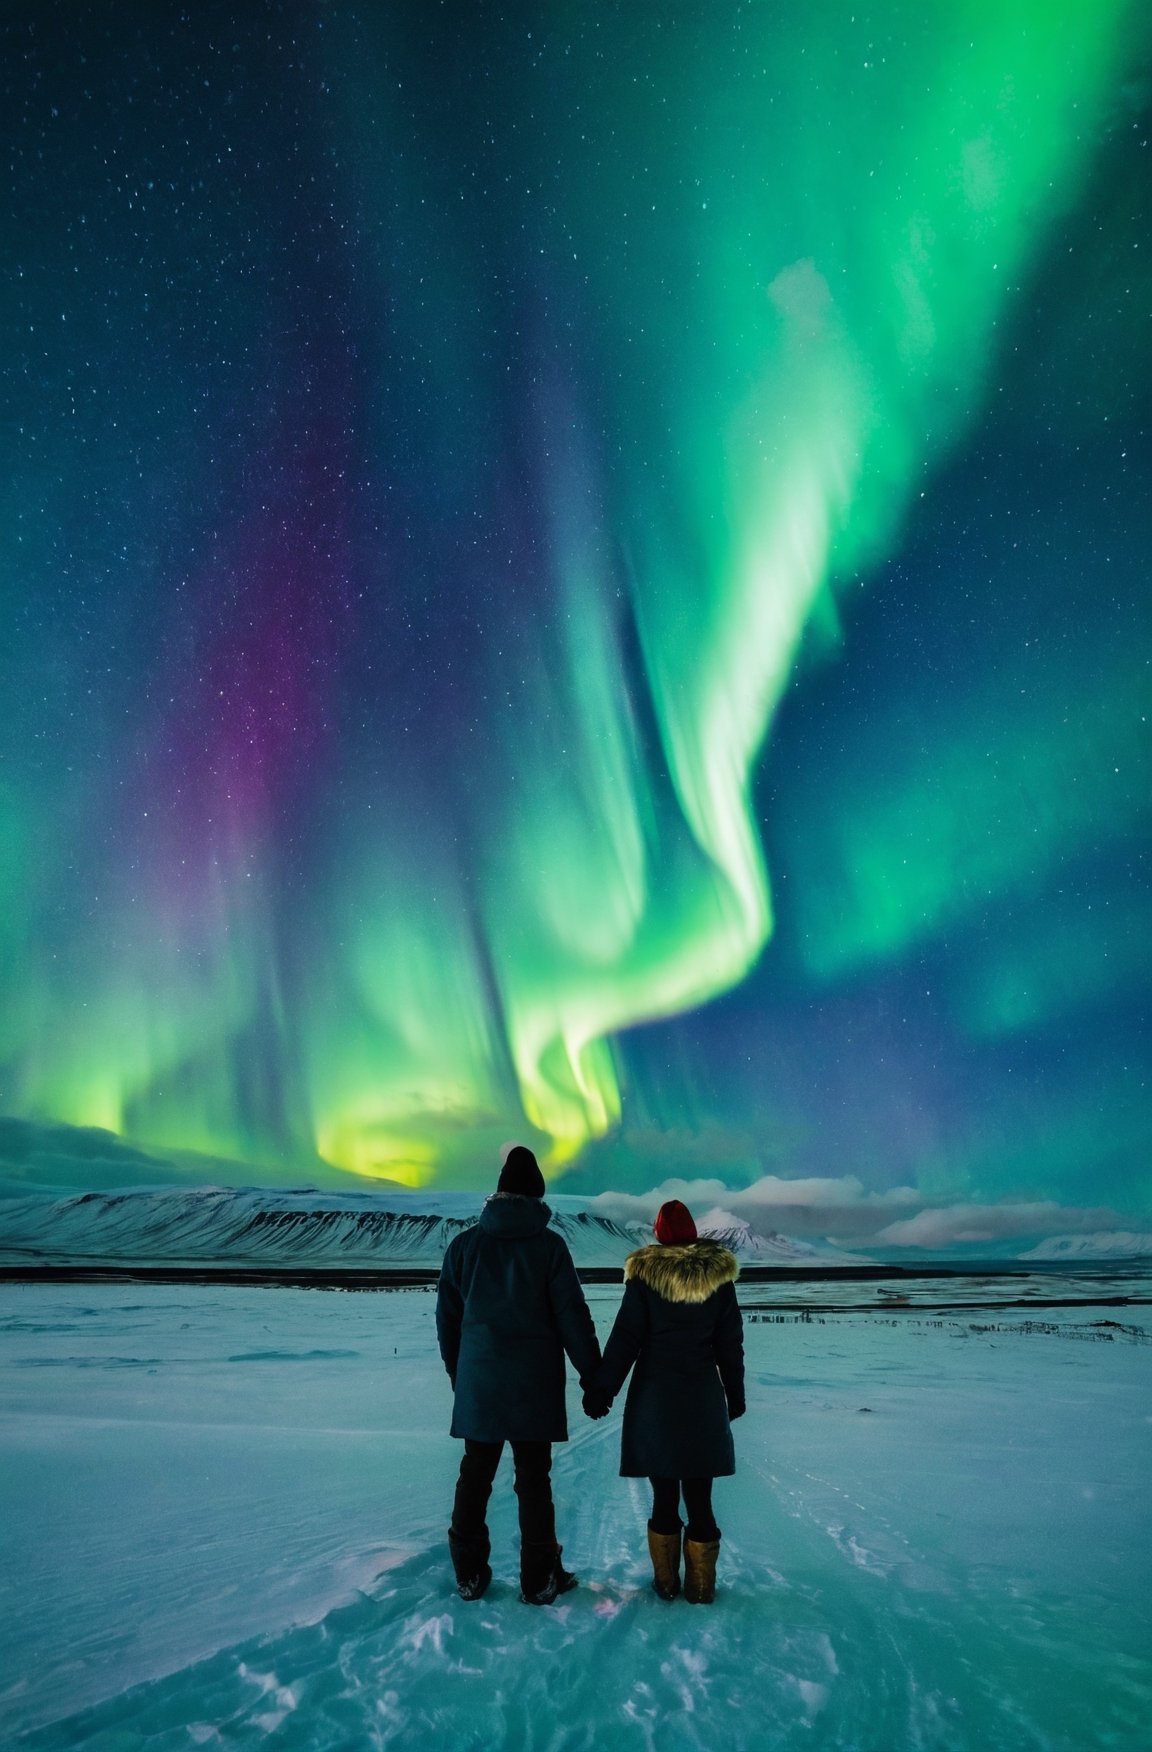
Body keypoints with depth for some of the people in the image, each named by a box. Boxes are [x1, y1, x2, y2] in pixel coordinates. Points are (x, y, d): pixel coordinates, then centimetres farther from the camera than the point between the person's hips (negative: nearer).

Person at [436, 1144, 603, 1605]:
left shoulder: (465, 1243, 0)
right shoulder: (548, 1244, -8)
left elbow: (447, 1316, 7)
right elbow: (572, 1316, -8)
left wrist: (457, 1371, 19)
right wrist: (593, 1376, 1)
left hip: (478, 1381, 3)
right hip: (534, 1384, -2)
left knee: (474, 1475, 14)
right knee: (533, 1479, 8)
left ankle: (469, 1575, 22)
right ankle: (539, 1580, 15)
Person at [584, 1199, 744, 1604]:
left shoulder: (644, 1274, -8)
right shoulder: (718, 1274, -2)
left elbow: (624, 1338, -8)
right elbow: (730, 1343, 5)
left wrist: (601, 1389, -1)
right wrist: (735, 1394, 16)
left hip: (654, 1398, -1)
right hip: (703, 1399, 1)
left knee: (664, 1497, 11)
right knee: (699, 1499, 9)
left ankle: (666, 1582, 21)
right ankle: (701, 1586, 17)